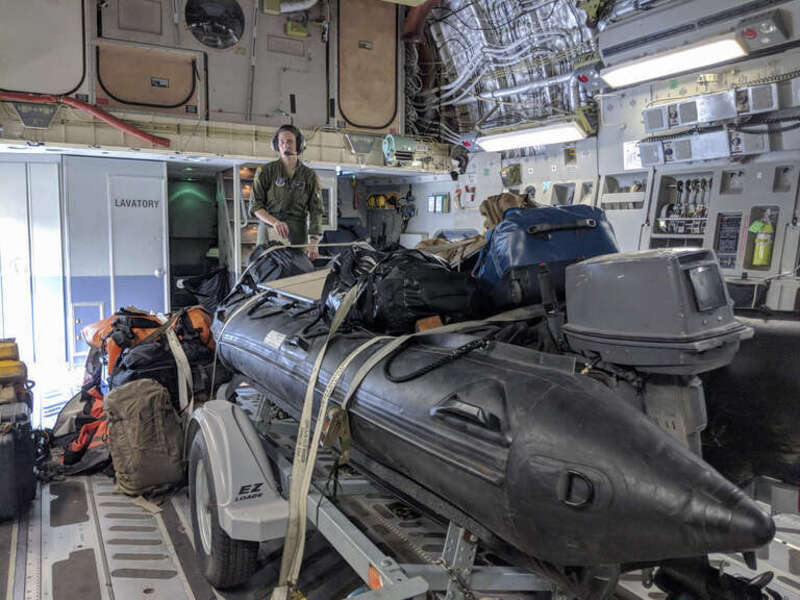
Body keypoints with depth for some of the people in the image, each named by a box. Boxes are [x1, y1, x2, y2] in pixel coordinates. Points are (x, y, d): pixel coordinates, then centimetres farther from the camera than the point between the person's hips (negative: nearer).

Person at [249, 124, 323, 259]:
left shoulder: (310, 176, 6)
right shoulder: (265, 171, 4)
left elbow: (316, 211, 1)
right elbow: (255, 206, 1)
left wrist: (314, 242, -13)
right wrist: (275, 222, -19)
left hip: (297, 235, 0)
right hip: (269, 232, 0)